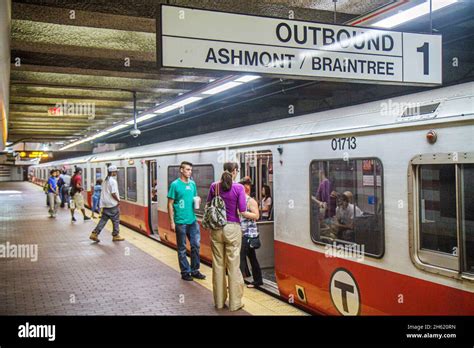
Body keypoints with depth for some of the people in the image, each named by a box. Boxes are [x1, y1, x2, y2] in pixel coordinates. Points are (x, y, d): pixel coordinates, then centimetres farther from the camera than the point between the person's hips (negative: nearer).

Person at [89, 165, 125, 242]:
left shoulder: (105, 181, 13)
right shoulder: (113, 181, -14)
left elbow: (103, 192, 17)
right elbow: (113, 193, -20)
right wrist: (118, 200, -8)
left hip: (105, 204, 8)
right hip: (112, 204, -8)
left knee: (103, 219, 10)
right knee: (116, 220, 5)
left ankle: (94, 234, 4)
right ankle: (115, 236, 12)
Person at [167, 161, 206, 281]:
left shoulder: (193, 184, 8)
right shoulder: (175, 184, -8)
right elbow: (170, 204, -7)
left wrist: (197, 199, -4)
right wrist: (171, 221, -11)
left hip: (193, 220, 5)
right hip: (180, 222, -5)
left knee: (196, 245, 8)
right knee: (182, 248, 6)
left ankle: (195, 270, 21)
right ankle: (185, 272, 17)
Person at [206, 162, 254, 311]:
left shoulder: (214, 186, 1)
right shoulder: (238, 188, -10)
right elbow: (242, 212, -11)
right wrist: (254, 216, 7)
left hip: (216, 229, 4)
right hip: (232, 229, -3)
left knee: (218, 264, 11)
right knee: (233, 265, 4)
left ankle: (219, 301, 21)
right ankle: (235, 302, 11)